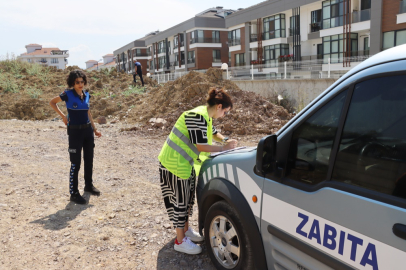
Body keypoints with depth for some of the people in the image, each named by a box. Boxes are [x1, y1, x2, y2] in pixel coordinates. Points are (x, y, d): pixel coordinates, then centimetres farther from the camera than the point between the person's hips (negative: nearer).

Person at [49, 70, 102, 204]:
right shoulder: (68, 94, -9)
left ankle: (89, 185, 33)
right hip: (75, 131, -6)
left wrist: (95, 129, 15)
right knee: (75, 163, -2)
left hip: (88, 130, 6)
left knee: (89, 159, 15)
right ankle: (74, 193, 8)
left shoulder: (86, 94, 6)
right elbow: (52, 102, 4)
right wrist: (62, 115, -6)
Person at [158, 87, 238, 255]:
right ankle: (180, 241, 15)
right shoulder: (197, 116, -24)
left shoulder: (205, 116, 7)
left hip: (186, 163, 10)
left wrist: (226, 141, 6)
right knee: (180, 200, 1)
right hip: (174, 163, -10)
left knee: (188, 198, 18)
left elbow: (213, 134, 25)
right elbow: (200, 146, -27)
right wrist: (224, 148, -19)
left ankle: (186, 230, 36)